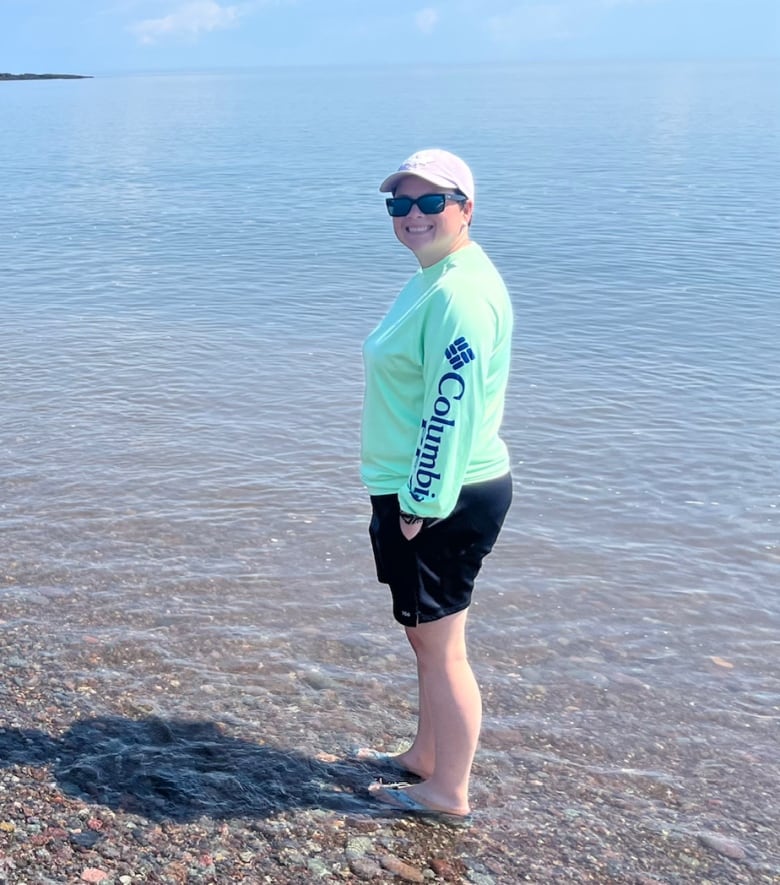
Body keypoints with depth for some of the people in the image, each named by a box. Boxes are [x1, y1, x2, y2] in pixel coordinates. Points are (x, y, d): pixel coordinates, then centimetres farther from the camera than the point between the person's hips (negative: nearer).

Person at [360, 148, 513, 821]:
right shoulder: (435, 279, 13)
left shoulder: (460, 294, -21)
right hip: (425, 492, 11)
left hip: (442, 501, -10)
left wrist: (421, 505, -20)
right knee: (427, 635, 22)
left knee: (440, 645, 3)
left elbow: (453, 408, -24)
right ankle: (427, 755, 39)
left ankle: (448, 792, 20)